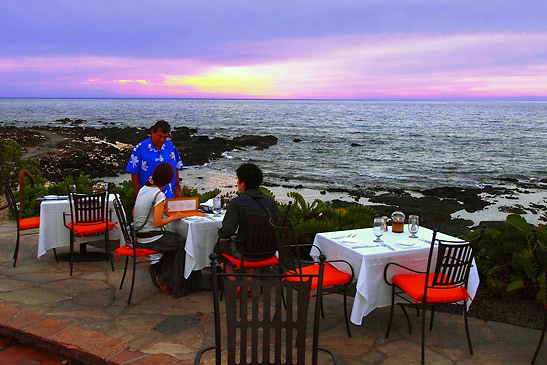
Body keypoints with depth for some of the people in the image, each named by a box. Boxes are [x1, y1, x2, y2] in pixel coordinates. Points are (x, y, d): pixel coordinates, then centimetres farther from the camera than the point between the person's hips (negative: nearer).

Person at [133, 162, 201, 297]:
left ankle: (158, 271, 19)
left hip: (139, 237, 8)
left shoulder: (143, 189, 5)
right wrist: (173, 217, -7)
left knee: (176, 238, 19)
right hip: (152, 239, -8)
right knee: (182, 243, 7)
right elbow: (157, 223, -22)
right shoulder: (159, 195, -19)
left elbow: (134, 213, 14)